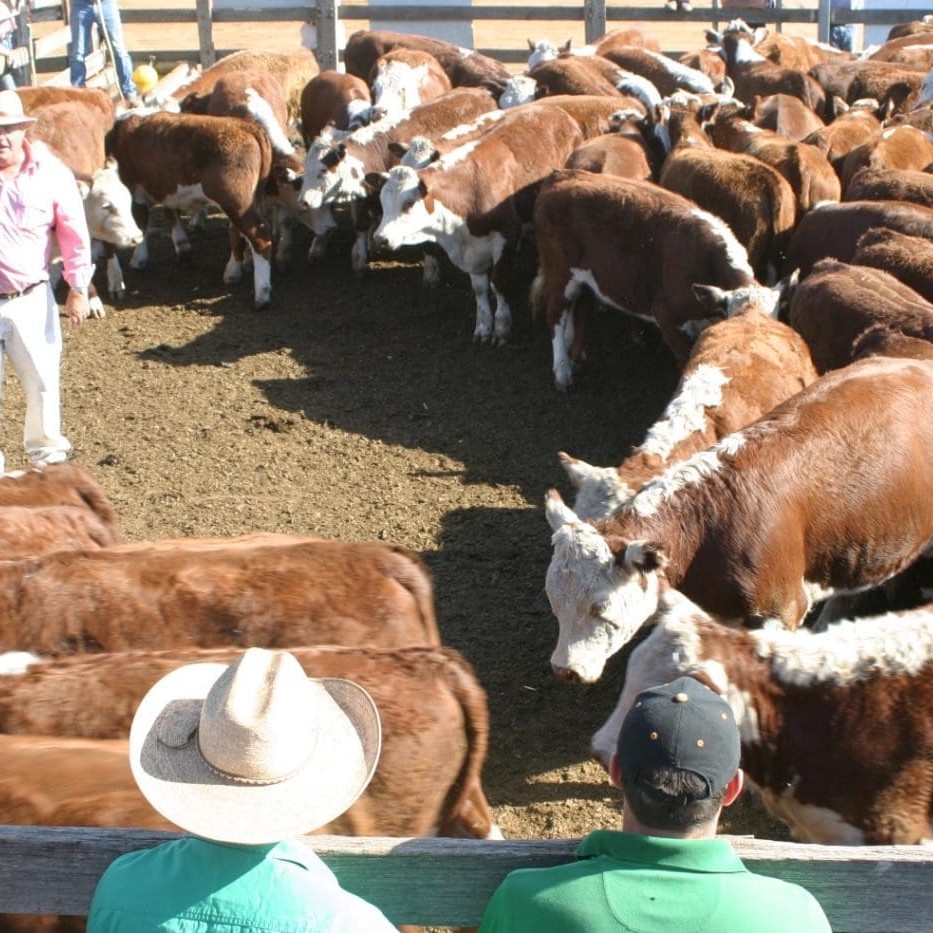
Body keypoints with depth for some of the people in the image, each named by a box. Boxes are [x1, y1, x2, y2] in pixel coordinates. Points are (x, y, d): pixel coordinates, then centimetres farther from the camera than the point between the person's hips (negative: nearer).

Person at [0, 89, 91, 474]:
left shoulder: (51, 174, -5)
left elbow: (74, 234, 1)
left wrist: (78, 289, 1)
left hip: (31, 297, 0)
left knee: (43, 378, 9)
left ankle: (45, 452, 30)